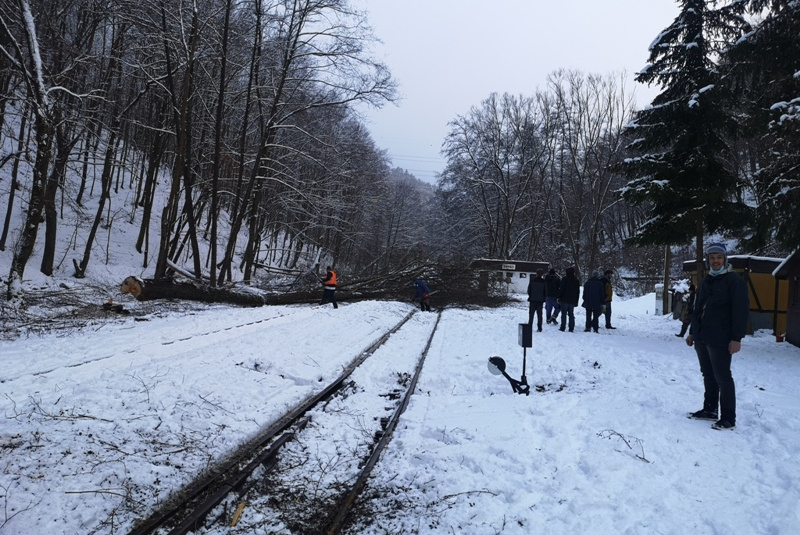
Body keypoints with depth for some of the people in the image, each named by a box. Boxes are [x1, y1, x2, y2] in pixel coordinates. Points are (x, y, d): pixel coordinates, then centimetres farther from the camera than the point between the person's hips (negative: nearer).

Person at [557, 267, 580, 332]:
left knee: (564, 314, -1)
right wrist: (576, 301, 18)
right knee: (571, 314, 8)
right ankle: (571, 328, 6)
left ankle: (562, 327, -3)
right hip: (572, 300, 5)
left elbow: (561, 289, -11)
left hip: (565, 300, -5)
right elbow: (578, 291, 14)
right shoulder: (576, 280, 11)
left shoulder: (565, 279, -7)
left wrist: (559, 297, -6)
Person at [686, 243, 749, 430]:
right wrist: (692, 332, 20)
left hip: (720, 340, -7)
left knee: (722, 378, -3)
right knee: (708, 375, 15)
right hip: (701, 338, 8)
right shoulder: (705, 281, 15)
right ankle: (710, 409, 26)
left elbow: (741, 311, -14)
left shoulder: (735, 281, -8)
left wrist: (736, 338, -19)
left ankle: (728, 418, 5)